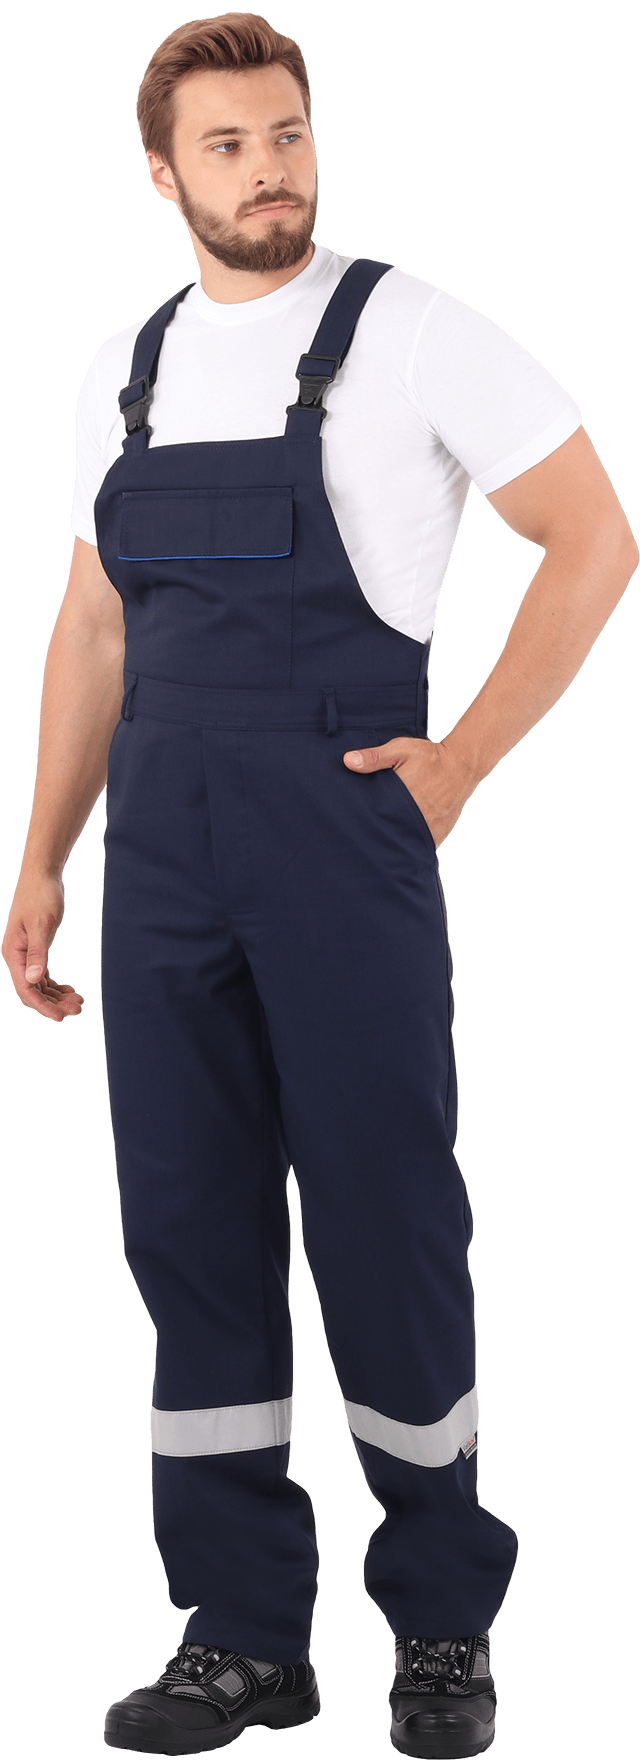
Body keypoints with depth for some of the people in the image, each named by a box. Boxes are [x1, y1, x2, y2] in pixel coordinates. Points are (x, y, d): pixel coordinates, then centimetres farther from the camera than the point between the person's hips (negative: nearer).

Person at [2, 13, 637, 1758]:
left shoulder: (413, 334, -4)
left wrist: (461, 762, -7)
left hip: (349, 830, -5)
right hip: (166, 847, 5)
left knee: (386, 1225, -2)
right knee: (193, 1231, 4)